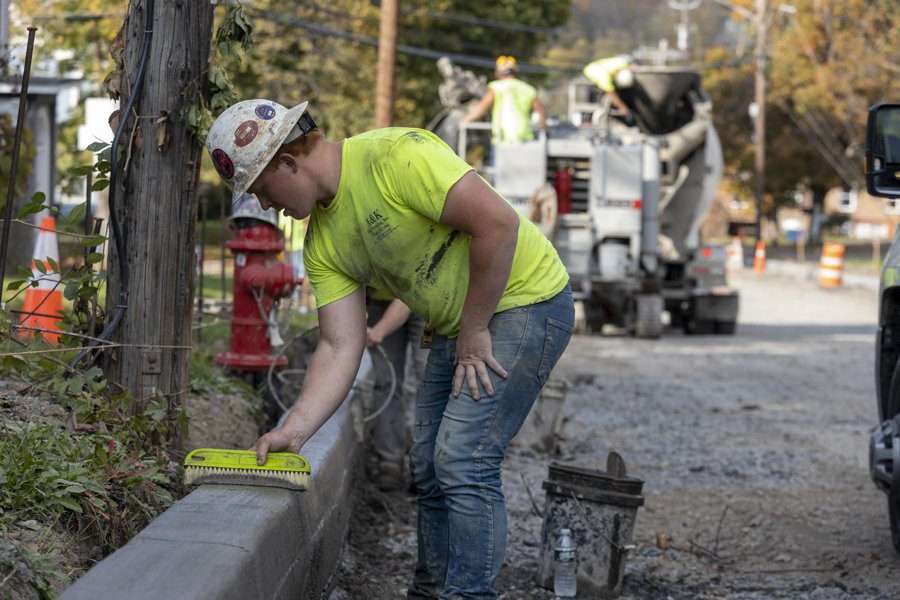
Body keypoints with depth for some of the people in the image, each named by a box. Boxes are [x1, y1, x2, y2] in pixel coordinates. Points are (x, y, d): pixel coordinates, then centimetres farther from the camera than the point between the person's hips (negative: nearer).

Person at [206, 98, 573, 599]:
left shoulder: (394, 156, -24)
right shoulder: (323, 243, 2)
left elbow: (498, 222, -28)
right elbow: (341, 348, -1)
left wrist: (473, 331, -19)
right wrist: (294, 431, -11)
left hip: (524, 299, -9)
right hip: (457, 327, 9)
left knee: (464, 461, -15)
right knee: (431, 468, 12)